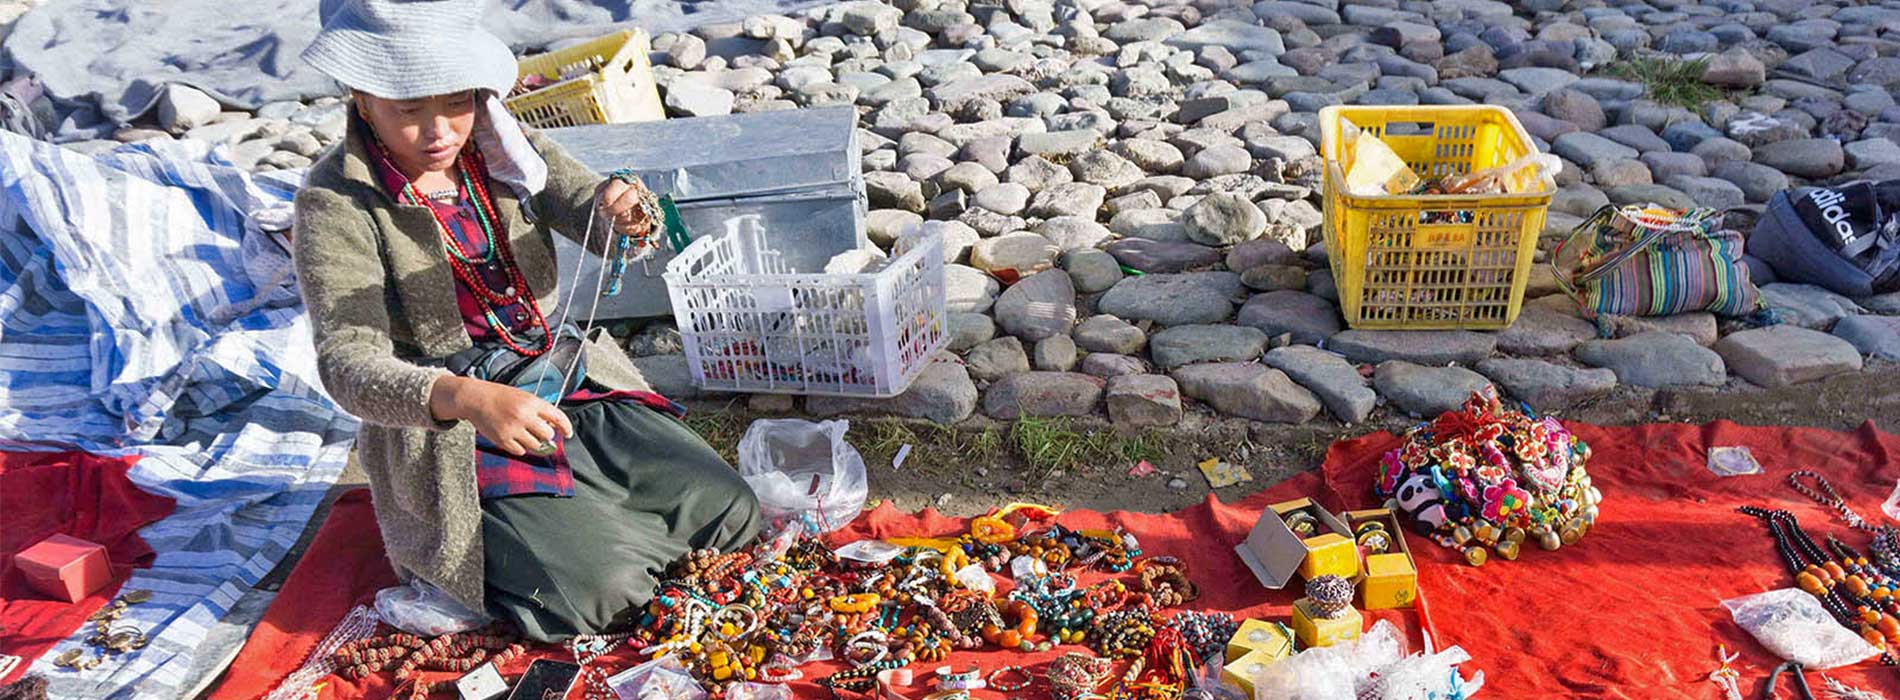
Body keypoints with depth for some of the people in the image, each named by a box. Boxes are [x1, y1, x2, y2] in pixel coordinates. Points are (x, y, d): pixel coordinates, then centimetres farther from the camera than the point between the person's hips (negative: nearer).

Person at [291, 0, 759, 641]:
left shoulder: (499, 147, 0)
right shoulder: (337, 204, -16)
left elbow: (596, 222, -7)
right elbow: (347, 363, -25)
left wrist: (621, 206, -34)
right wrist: (468, 399, -44)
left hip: (569, 384, 5)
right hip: (447, 431, -5)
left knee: (732, 516, -3)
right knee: (597, 594, -20)